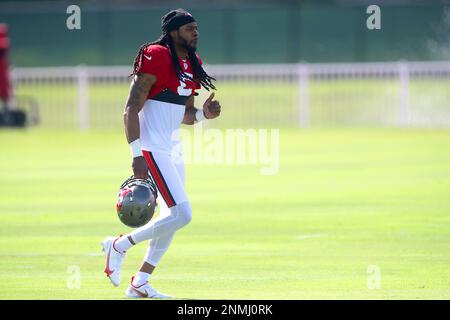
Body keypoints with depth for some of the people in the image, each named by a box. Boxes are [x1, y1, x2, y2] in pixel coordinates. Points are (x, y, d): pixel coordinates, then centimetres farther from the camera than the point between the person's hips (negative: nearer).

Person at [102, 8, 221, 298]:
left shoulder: (192, 64, 12)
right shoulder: (156, 58, -14)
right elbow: (131, 109, -17)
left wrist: (204, 113, 0)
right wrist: (137, 154, -23)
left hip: (172, 149, 9)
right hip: (152, 149, -9)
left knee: (172, 217, 9)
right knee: (182, 214, -15)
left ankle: (140, 283, 18)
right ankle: (119, 246, 0)